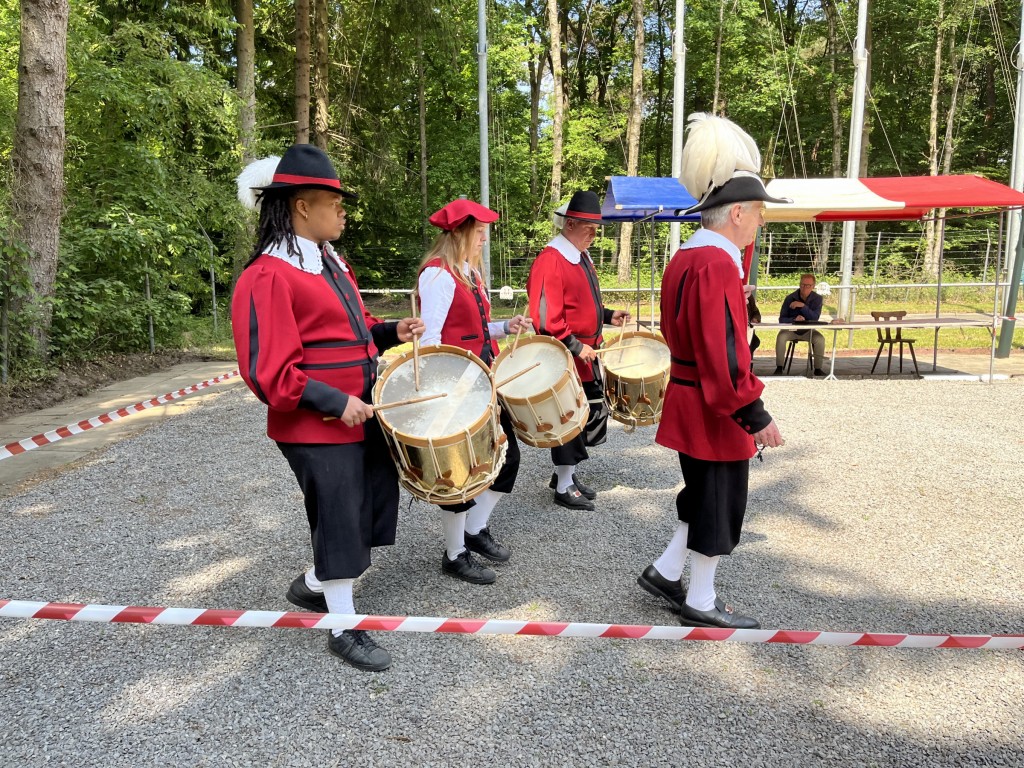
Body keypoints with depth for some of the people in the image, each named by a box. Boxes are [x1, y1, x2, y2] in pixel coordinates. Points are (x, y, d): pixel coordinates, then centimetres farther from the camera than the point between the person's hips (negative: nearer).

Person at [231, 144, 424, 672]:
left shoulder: (331, 262, 11)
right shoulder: (268, 276, -17)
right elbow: (268, 372, -21)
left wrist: (391, 332, 3)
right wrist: (337, 403, -23)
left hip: (362, 416, 9)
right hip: (318, 429, -9)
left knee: (370, 511, 17)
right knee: (339, 522, 2)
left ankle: (311, 586, 39)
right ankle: (344, 628, 22)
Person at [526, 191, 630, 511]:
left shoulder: (582, 257, 13)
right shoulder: (551, 260, -18)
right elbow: (546, 317, -23)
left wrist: (607, 315, 10)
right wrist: (575, 346, -23)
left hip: (586, 356, 9)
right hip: (564, 359, -9)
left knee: (591, 416, 16)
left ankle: (566, 472, 32)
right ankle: (564, 487, 16)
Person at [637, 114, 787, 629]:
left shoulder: (685, 258, 10)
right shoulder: (717, 266, -22)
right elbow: (724, 354, -26)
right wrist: (755, 416, -22)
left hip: (690, 403, 10)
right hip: (714, 411, -10)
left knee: (704, 495, 22)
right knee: (719, 504, 6)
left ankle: (664, 573, 31)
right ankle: (700, 604, 21)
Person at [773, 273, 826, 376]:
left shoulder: (817, 299, -5)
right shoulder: (790, 298, -9)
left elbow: (815, 318, -18)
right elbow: (781, 319, -12)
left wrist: (803, 306, -29)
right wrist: (794, 319, -33)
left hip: (808, 330, 1)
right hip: (791, 329, -1)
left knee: (820, 339, -26)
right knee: (781, 336, -31)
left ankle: (818, 369, -13)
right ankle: (779, 368, -24)